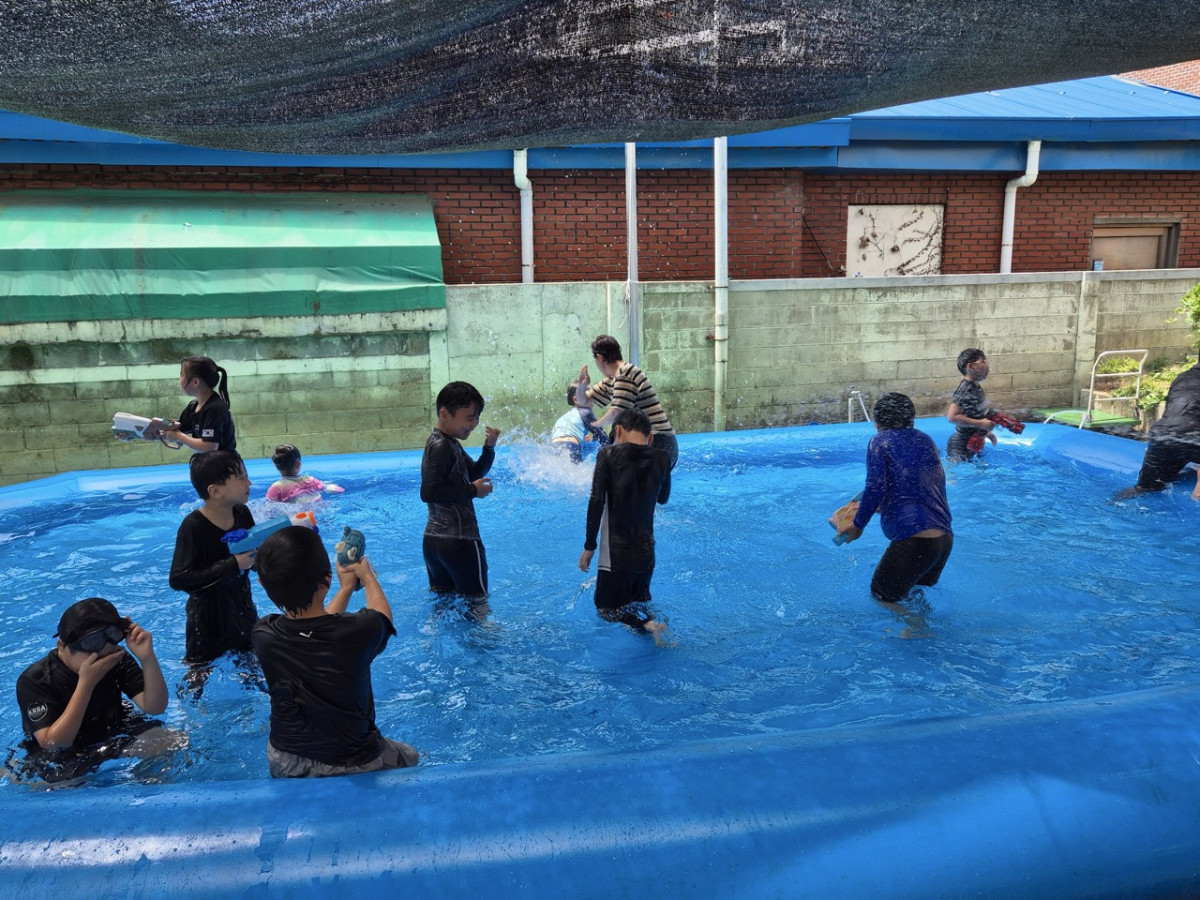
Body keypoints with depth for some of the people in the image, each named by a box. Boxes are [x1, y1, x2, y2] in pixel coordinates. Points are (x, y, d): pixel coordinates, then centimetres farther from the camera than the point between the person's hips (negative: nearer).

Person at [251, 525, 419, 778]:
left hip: (283, 764, 3)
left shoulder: (263, 635, -22)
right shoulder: (358, 632, -32)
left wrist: (347, 588, 14)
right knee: (409, 758, 27)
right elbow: (382, 614, -5)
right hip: (353, 765, -3)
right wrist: (367, 576, 11)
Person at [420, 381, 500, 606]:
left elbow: (474, 473, 19)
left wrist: (489, 448, 2)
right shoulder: (441, 447, -17)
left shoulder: (450, 444, 13)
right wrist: (473, 491, -19)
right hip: (458, 541, -10)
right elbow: (429, 492, -26)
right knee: (477, 602, 1)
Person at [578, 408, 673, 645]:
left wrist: (589, 546, -6)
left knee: (607, 608, 9)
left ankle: (648, 623, -17)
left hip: (616, 552, -4)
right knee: (639, 601, 24)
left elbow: (596, 501, -14)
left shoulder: (608, 454, -10)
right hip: (646, 550, 4)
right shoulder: (662, 458, 0)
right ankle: (651, 618, -7)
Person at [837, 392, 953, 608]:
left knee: (883, 598, 6)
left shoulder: (880, 441, -1)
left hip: (913, 540, -7)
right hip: (946, 538, 7)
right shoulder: (926, 440, 18)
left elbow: (875, 488, -12)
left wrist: (857, 525, -1)